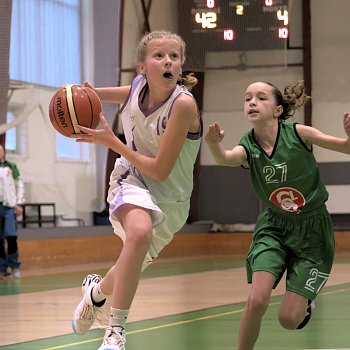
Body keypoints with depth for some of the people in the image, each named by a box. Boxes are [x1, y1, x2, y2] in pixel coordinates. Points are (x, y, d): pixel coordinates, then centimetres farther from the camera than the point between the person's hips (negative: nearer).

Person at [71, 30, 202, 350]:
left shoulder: (183, 104, -25)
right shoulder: (139, 86, -10)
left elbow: (160, 170, -22)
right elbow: (126, 94, 18)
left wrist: (111, 142, -19)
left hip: (169, 197, -1)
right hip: (132, 180, 1)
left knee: (132, 266, 12)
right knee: (140, 232, -32)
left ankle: (97, 289, 49)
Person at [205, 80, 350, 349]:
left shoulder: (298, 134, -16)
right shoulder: (248, 148, -12)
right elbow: (226, 159, -35)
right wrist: (214, 145, -59)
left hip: (312, 229, -2)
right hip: (274, 227, 2)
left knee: (289, 319, -5)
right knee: (257, 301, -22)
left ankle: (305, 301, 30)